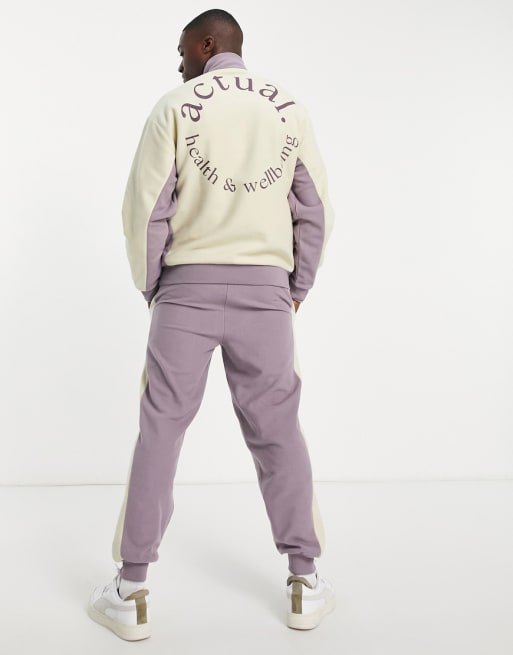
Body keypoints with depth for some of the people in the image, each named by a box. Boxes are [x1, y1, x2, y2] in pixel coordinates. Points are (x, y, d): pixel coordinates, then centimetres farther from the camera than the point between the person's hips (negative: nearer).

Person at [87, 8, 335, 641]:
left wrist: (149, 286, 8)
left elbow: (144, 208, -4)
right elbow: (315, 212, 7)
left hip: (187, 285, -2)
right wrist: (296, 289, 14)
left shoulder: (176, 105, 0)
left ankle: (130, 591, 10)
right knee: (277, 431, 8)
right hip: (264, 286, 2)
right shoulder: (290, 109, 9)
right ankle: (305, 581, 16)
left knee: (160, 429, 3)